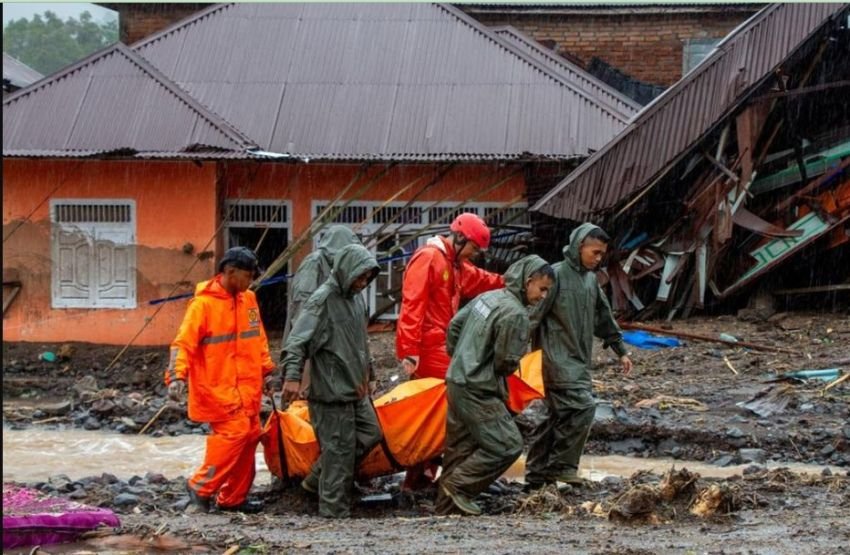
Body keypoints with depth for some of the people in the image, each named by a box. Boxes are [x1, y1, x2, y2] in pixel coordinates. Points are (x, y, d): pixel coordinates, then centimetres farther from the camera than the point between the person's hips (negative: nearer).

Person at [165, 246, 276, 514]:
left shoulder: (248, 300, 11)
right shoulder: (203, 303, -12)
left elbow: (258, 338, 22)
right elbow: (184, 343, -16)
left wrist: (266, 370, 20)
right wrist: (177, 376, -26)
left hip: (247, 387, 8)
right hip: (218, 387, -8)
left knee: (250, 436, 8)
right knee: (235, 432, -17)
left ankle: (233, 498, 18)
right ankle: (202, 486, -4)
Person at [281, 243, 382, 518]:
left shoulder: (356, 298, 11)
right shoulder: (323, 300, -15)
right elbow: (297, 340, -21)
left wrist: (368, 374, 29)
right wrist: (292, 376, -32)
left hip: (356, 389, 9)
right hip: (331, 391, -9)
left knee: (370, 434, 12)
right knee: (339, 449, -5)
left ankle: (317, 479, 22)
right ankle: (335, 510, 4)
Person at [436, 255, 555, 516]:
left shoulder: (487, 297, 9)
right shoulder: (516, 315, -19)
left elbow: (454, 325, 17)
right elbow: (506, 362, -17)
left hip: (456, 380, 10)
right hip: (478, 391, -10)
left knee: (460, 446, 16)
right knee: (507, 445, -6)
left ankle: (446, 504, 21)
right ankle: (459, 485, -2)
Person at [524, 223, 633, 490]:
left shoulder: (590, 279, 14)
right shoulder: (557, 275, -12)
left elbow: (604, 318, 25)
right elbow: (534, 315, -15)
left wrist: (620, 350, 27)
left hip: (580, 360, 9)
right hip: (559, 358, -9)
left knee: (560, 415, 9)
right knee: (582, 406, -17)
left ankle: (537, 473, 14)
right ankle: (561, 465, -7)